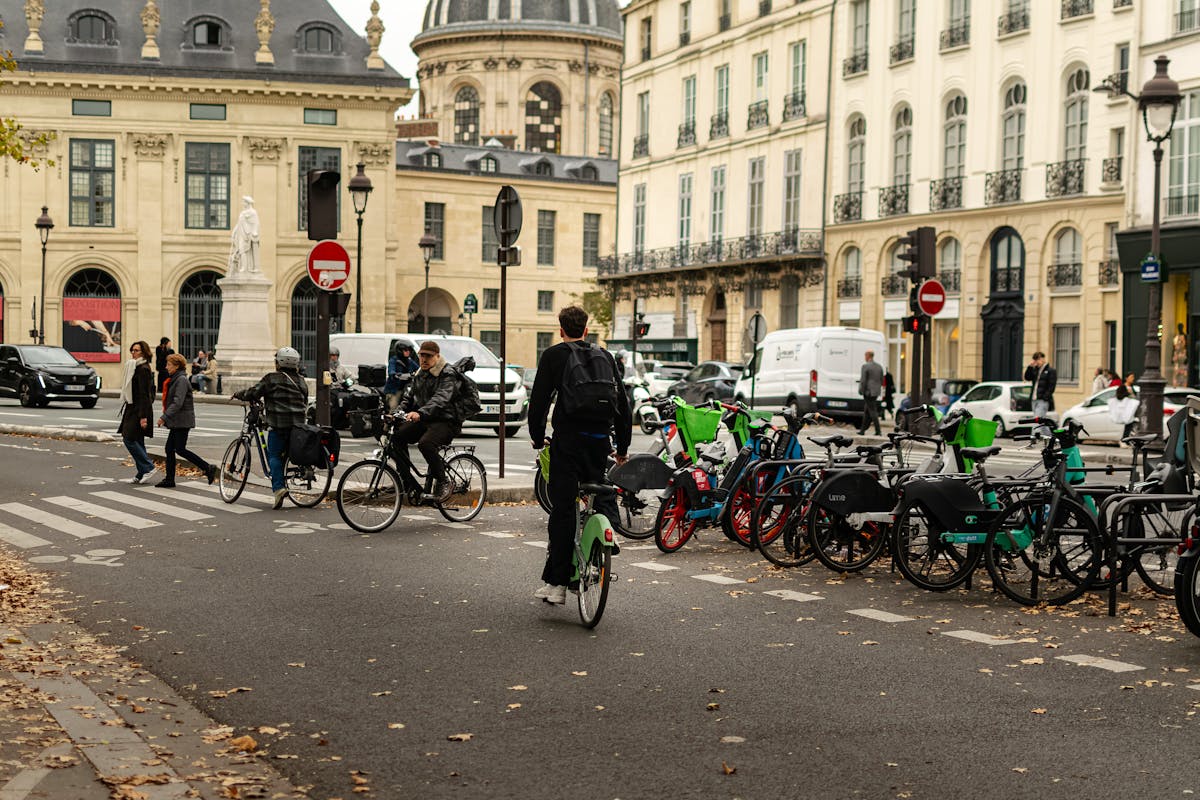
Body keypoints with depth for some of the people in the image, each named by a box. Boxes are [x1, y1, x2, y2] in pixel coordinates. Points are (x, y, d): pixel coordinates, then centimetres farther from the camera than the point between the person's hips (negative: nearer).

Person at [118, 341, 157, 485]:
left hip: (139, 410, -10)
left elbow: (144, 393, -20)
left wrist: (143, 416, -23)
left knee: (129, 439, -11)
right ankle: (142, 473, 12)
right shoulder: (134, 367, 15)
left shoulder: (143, 369, -15)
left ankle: (147, 467, -5)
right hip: (132, 409, 10)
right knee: (136, 441, 9)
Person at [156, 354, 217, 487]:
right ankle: (169, 479, 10)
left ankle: (208, 468, -3)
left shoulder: (181, 380, -15)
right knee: (169, 449, 7)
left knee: (180, 449, -9)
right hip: (177, 421, 10)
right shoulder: (175, 379, 16)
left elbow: (177, 402, -23)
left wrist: (164, 417, -25)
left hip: (182, 421, -10)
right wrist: (166, 418, 19)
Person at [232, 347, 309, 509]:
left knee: (274, 455, -2)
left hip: (279, 423, -6)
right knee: (284, 452, 16)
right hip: (298, 423, 6)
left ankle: (278, 488, -17)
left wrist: (238, 394, 13)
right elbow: (305, 403, 19)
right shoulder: (301, 381, 15)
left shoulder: (272, 379, -4)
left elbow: (253, 393, -4)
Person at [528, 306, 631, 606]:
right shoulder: (605, 356, 16)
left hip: (568, 439, -3)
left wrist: (537, 437, 15)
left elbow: (539, 399, 1)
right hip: (600, 441, 3)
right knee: (604, 500, 20)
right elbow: (623, 404, 17)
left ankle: (556, 583, -3)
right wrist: (623, 447, 23)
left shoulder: (553, 355, 5)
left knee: (562, 509, -2)